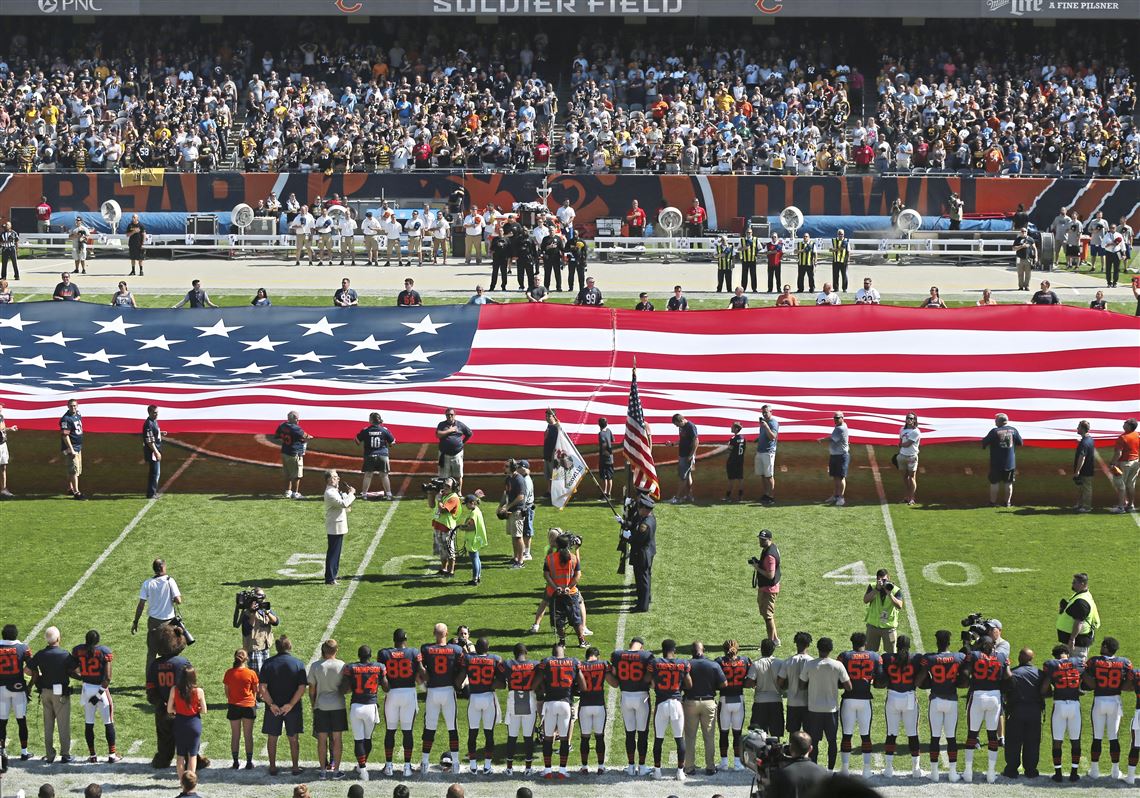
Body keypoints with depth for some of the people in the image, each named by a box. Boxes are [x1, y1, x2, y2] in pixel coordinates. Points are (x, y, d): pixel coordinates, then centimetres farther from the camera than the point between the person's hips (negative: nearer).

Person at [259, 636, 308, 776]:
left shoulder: (268, 663, -4)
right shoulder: (298, 664, -5)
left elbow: (262, 688, -11)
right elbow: (302, 688, -13)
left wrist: (271, 704, -12)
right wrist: (291, 705, -15)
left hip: (273, 708, 0)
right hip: (293, 709, 0)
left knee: (272, 738, 12)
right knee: (293, 739, 12)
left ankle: (272, 767, 15)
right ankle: (295, 767, 16)